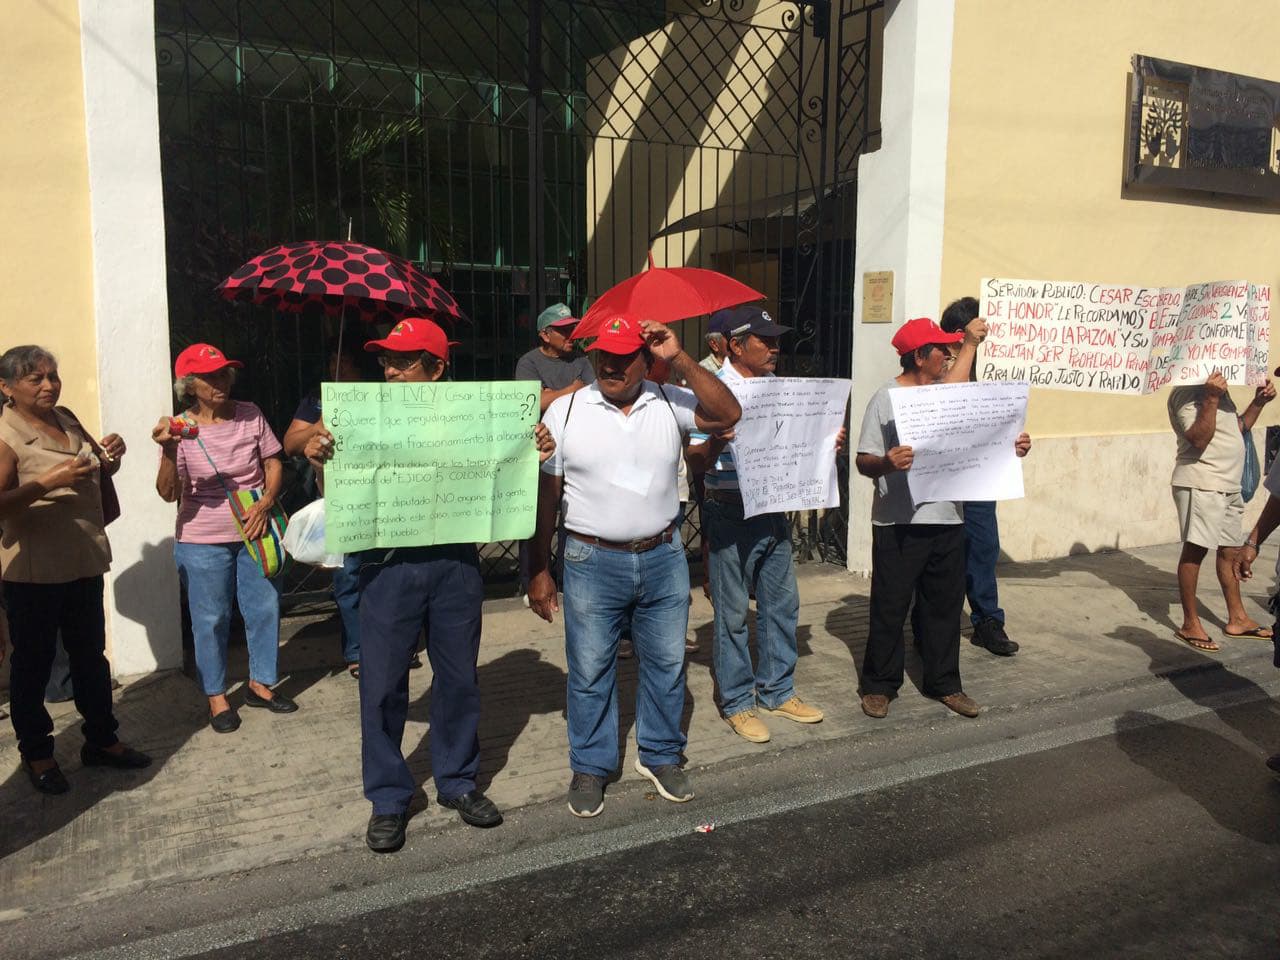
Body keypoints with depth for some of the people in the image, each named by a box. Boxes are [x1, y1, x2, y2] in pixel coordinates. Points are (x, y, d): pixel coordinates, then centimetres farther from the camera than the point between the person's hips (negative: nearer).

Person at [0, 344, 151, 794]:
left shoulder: (66, 419, 6)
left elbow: (100, 475, 20)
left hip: (84, 563, 7)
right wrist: (50, 481, -30)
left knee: (91, 655, 16)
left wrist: (110, 455, -1)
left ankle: (101, 740, 30)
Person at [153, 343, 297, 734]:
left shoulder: (250, 415, -4)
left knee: (265, 608, 10)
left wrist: (265, 502, -14)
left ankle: (261, 684, 29)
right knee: (211, 620, 7)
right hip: (203, 541, -3)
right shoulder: (181, 429, -10)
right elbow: (168, 493, -15)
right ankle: (216, 697, 23)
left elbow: (273, 464, 3)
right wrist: (168, 451, -32)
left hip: (254, 532, 3)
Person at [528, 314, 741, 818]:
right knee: (590, 671, 8)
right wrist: (538, 570, -2)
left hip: (663, 558, 2)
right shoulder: (566, 411, -2)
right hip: (593, 562, -1)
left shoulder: (670, 404, 2)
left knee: (666, 663, 13)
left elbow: (727, 414, -14)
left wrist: (680, 360, -17)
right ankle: (590, 767, 26)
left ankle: (660, 756, 33)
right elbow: (546, 495, -1)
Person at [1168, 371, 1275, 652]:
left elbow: (1237, 427, 24)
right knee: (1194, 551, -5)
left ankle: (1237, 618, 28)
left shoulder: (1217, 388, 17)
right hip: (1200, 484, -10)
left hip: (1228, 485, 10)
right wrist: (1211, 399, -29)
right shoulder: (1186, 393, -14)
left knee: (1230, 551, 16)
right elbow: (1198, 439, -22)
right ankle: (1190, 624, 2)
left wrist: (1258, 402, 12)